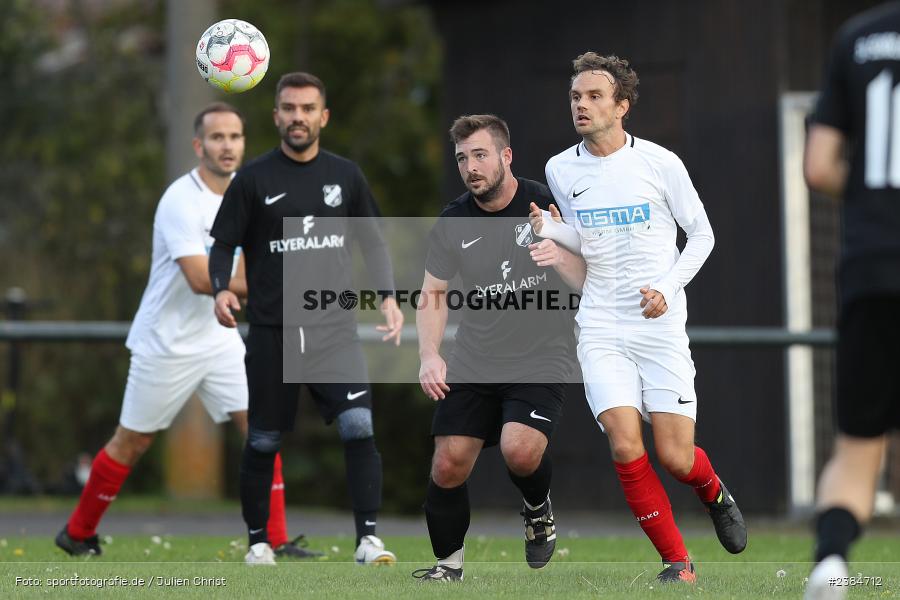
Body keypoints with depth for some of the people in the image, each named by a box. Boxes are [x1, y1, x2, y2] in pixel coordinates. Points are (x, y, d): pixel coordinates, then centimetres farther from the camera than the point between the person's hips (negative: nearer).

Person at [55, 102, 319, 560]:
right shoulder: (181, 202, -22)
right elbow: (200, 279, -30)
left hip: (219, 338, 6)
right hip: (167, 345, -6)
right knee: (132, 442, 6)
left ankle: (276, 542, -6)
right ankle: (78, 533, 24)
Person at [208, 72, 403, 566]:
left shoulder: (345, 175, 7)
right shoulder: (253, 179, 0)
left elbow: (371, 242, 16)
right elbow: (223, 244, 3)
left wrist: (387, 296, 2)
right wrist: (221, 289, -16)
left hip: (334, 327, 1)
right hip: (271, 332, -1)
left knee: (359, 427, -16)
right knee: (264, 442, 5)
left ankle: (367, 539, -13)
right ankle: (258, 541, 22)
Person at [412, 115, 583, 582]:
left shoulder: (547, 205, -7)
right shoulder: (453, 222, 1)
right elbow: (433, 295, 11)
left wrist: (561, 258, -26)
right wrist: (430, 356, -5)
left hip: (540, 356, -3)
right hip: (473, 363, 3)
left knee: (520, 451, -26)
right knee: (448, 466, -6)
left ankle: (539, 510, 9)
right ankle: (448, 568, 15)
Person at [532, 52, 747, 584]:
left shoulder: (659, 162, -5)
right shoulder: (561, 170, 4)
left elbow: (702, 233, 4)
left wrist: (668, 288, -10)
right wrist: (547, 227, -3)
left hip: (660, 324, -2)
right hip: (602, 327, 2)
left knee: (675, 458, -6)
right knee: (625, 447, -15)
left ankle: (714, 492, 32)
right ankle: (678, 561, 0)